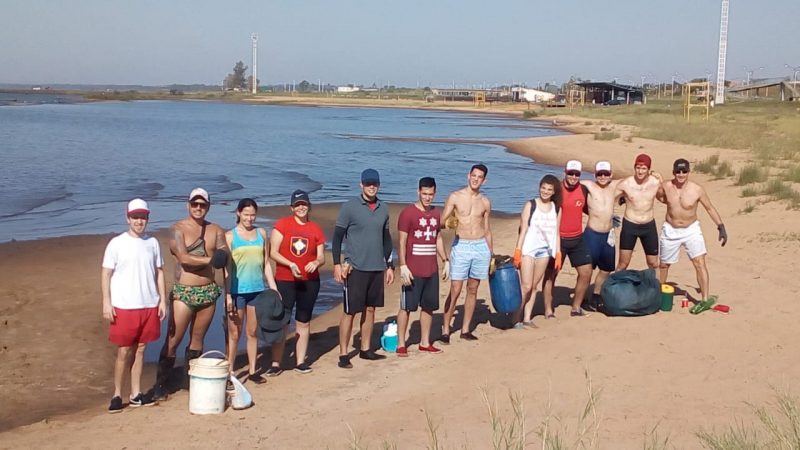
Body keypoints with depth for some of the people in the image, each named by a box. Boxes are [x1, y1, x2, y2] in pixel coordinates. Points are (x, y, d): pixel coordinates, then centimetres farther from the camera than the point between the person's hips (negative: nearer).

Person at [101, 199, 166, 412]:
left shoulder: (152, 243, 6)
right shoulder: (116, 243, -4)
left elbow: (159, 273, 11)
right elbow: (106, 274, -4)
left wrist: (163, 300, 6)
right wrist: (107, 303, -11)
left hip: (149, 306, 3)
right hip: (124, 307, -3)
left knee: (140, 349, 9)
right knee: (124, 351, 1)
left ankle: (136, 394, 18)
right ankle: (117, 395, 12)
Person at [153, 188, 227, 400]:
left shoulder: (215, 230, 8)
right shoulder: (178, 229, -4)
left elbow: (225, 258, -1)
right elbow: (183, 258, -17)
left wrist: (222, 258, -24)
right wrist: (211, 259, -17)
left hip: (208, 291, 4)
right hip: (183, 292, -4)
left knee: (197, 339, 12)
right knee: (173, 340, -4)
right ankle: (161, 384, 4)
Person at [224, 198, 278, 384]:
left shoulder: (261, 233, 7)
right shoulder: (230, 236, -2)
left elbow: (266, 264, 11)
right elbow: (227, 268, -5)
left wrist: (273, 288, 7)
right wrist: (227, 295, -10)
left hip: (257, 289, 3)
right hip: (237, 290, -3)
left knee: (253, 332, 11)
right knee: (234, 334, 3)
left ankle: (252, 370, 19)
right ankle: (229, 372, 10)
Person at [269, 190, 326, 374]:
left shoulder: (315, 229, 6)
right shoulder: (282, 225, -2)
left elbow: (321, 257, 9)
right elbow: (273, 252, -6)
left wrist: (316, 263, -14)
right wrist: (290, 264, -19)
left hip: (309, 282, 3)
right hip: (284, 281, -3)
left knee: (303, 323, 10)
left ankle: (300, 362, 19)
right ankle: (275, 363, 1)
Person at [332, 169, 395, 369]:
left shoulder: (384, 209, 9)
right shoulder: (349, 207, -7)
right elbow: (337, 236, -6)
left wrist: (389, 265, 15)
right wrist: (337, 264, -12)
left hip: (377, 269, 5)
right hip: (355, 269, -5)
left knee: (370, 309, 12)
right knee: (349, 312, -2)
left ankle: (365, 349, 23)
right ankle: (343, 354, 5)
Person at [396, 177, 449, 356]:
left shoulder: (436, 213, 11)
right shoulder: (408, 212, -8)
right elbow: (401, 241, -11)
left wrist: (445, 261, 14)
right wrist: (403, 266, -18)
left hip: (431, 270, 6)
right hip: (413, 271, -6)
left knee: (429, 306, 10)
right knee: (406, 307, -1)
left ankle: (425, 343, 20)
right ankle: (401, 344, 6)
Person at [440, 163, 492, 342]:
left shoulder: (485, 202, 9)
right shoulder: (455, 197, -1)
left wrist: (491, 254, 14)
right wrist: (448, 224, -26)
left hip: (480, 247, 4)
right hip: (461, 246, -3)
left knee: (473, 290, 9)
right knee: (455, 291, -6)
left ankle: (465, 329, 18)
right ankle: (445, 330, 2)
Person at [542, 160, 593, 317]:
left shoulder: (583, 190, 3)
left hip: (577, 238, 5)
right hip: (557, 238, -5)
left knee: (586, 272, 6)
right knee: (551, 274, 0)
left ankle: (576, 308, 22)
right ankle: (548, 311, 9)